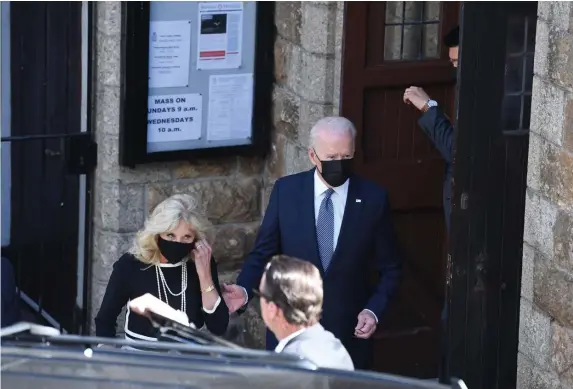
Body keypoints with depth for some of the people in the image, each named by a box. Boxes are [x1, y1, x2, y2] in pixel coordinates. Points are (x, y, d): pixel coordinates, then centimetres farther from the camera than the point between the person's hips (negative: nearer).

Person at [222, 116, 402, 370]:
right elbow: (264, 252, 3)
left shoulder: (373, 198, -4)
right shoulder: (285, 191, -3)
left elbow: (389, 268, 4)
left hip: (349, 332, -1)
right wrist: (244, 289, -14)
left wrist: (373, 310, -9)